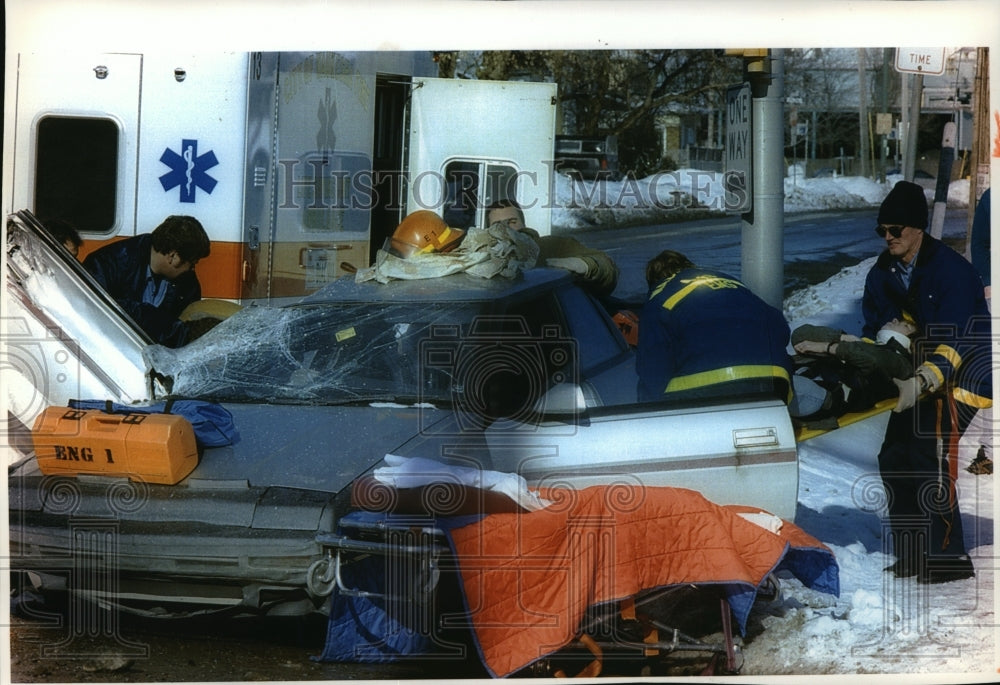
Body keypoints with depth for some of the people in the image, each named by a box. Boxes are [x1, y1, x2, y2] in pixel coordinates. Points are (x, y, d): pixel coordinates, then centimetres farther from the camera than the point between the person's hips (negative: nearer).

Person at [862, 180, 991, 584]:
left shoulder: (950, 270, -21)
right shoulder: (883, 274, 2)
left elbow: (955, 341, -27)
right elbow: (875, 331, 7)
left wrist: (921, 382, -38)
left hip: (965, 371, -8)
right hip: (920, 376, 8)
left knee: (929, 453, -19)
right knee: (894, 457, 4)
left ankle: (949, 556, -13)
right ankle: (913, 553, 16)